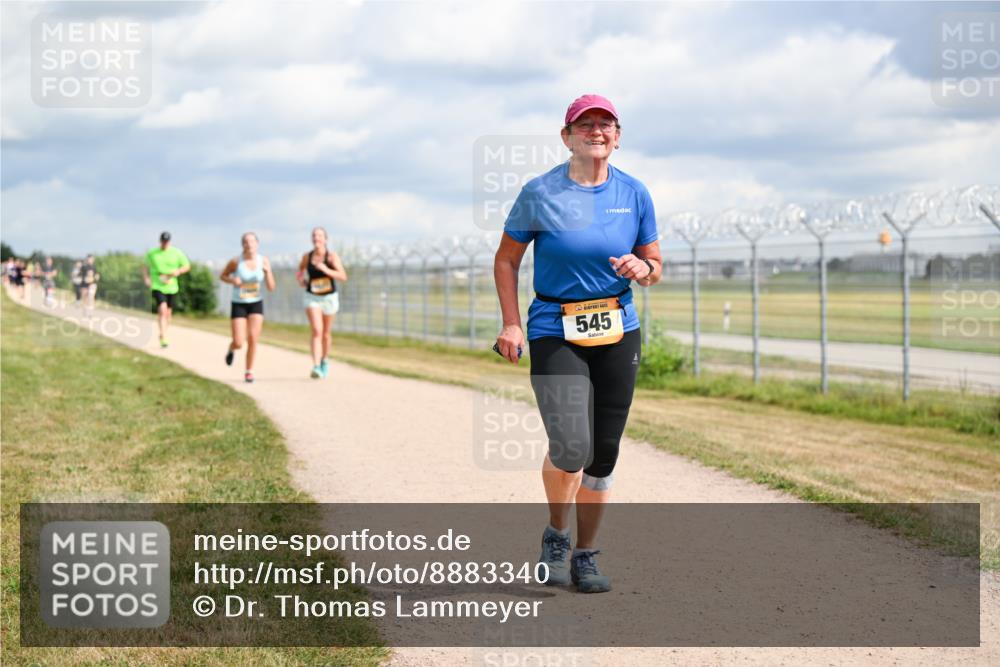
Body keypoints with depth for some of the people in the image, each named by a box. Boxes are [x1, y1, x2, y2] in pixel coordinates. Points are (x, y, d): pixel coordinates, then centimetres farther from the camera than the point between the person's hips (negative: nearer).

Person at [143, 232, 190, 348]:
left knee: (168, 313, 12)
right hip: (157, 286, -3)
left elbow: (187, 266, 8)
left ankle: (162, 335, 34)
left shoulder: (177, 253, 2)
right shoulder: (152, 253, 2)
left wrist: (178, 271, -12)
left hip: (171, 287, 3)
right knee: (162, 310, -20)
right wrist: (146, 278, -3)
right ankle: (163, 338, -22)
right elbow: (145, 266, 14)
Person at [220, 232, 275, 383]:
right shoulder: (236, 261, -13)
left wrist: (267, 272, -24)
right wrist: (232, 280, -17)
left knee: (253, 339, -12)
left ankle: (249, 372, 7)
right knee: (239, 343, -8)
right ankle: (231, 349, 30)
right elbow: (222, 276, 5)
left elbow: (271, 288, -7)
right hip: (238, 305, -2)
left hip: (256, 304, 2)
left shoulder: (264, 261, -7)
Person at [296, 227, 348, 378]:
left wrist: (326, 270, -35)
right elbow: (301, 269, 18)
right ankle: (316, 367, -27)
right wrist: (301, 279, -2)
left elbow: (343, 277, -22)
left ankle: (324, 361, 40)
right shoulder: (307, 257, -5)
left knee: (325, 334, 14)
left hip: (329, 298, 0)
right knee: (316, 332, -18)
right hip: (312, 298, 0)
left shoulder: (332, 256, -14)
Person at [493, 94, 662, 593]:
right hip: (555, 332, -3)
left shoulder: (634, 194, 3)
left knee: (604, 454, 5)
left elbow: (655, 268, 12)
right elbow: (506, 260, 4)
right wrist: (512, 324, -7)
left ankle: (585, 557, 21)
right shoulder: (540, 193, -5)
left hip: (618, 332, 3)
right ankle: (556, 534, 11)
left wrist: (641, 268, -12)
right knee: (571, 449, -18)